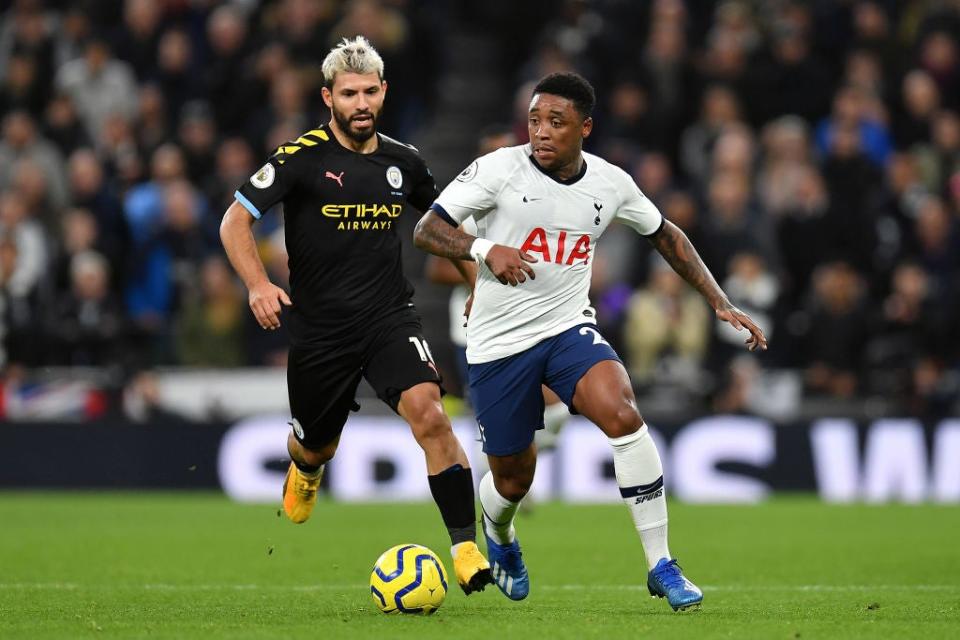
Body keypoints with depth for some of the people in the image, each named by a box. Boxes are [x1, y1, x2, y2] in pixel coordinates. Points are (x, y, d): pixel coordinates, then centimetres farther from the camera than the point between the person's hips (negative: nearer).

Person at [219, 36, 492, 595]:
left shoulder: (403, 162, 4)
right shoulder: (302, 158, -8)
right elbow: (234, 221, -7)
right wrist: (259, 285, -22)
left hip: (390, 317, 1)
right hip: (319, 327, -1)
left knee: (428, 412, -24)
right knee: (317, 448, 15)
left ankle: (466, 547, -24)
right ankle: (305, 473, 56)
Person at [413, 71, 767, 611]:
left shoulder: (610, 184, -2)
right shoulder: (500, 169, -12)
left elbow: (666, 235, 15)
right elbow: (427, 230, -14)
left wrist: (721, 303, 10)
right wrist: (485, 249, -33)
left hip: (569, 326, 2)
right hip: (499, 342, -1)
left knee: (623, 414, -27)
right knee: (513, 479, 7)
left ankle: (662, 566, -19)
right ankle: (499, 538, 48)